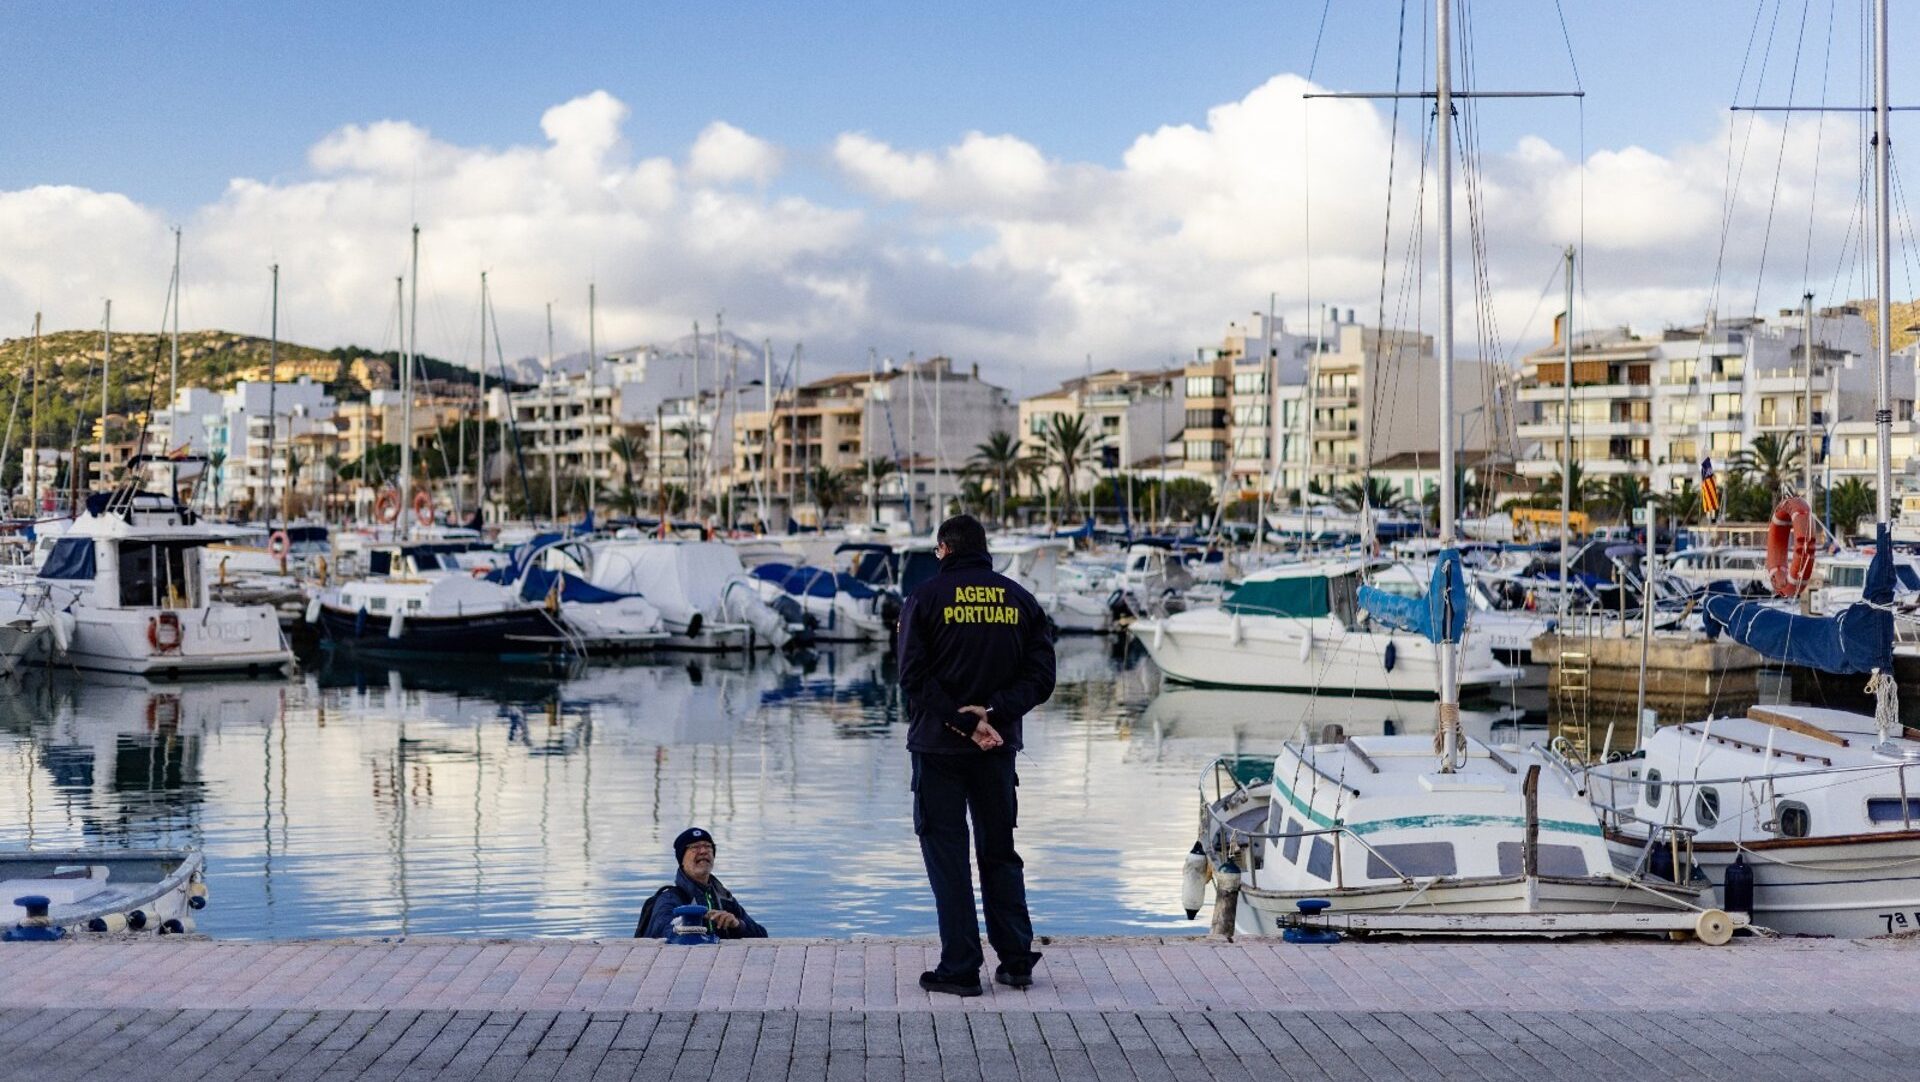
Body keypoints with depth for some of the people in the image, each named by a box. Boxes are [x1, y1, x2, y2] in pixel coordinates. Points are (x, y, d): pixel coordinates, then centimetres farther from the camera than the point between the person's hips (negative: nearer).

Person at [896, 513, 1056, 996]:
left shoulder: (926, 597, -4)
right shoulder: (1020, 600, 7)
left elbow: (915, 676, -12)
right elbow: (1040, 676, 0)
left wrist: (965, 723, -13)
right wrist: (993, 714, -10)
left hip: (938, 745, -3)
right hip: (1000, 746, 4)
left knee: (947, 855, 2)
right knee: (1000, 852, 15)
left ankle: (960, 968, 1)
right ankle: (1016, 960, 15)